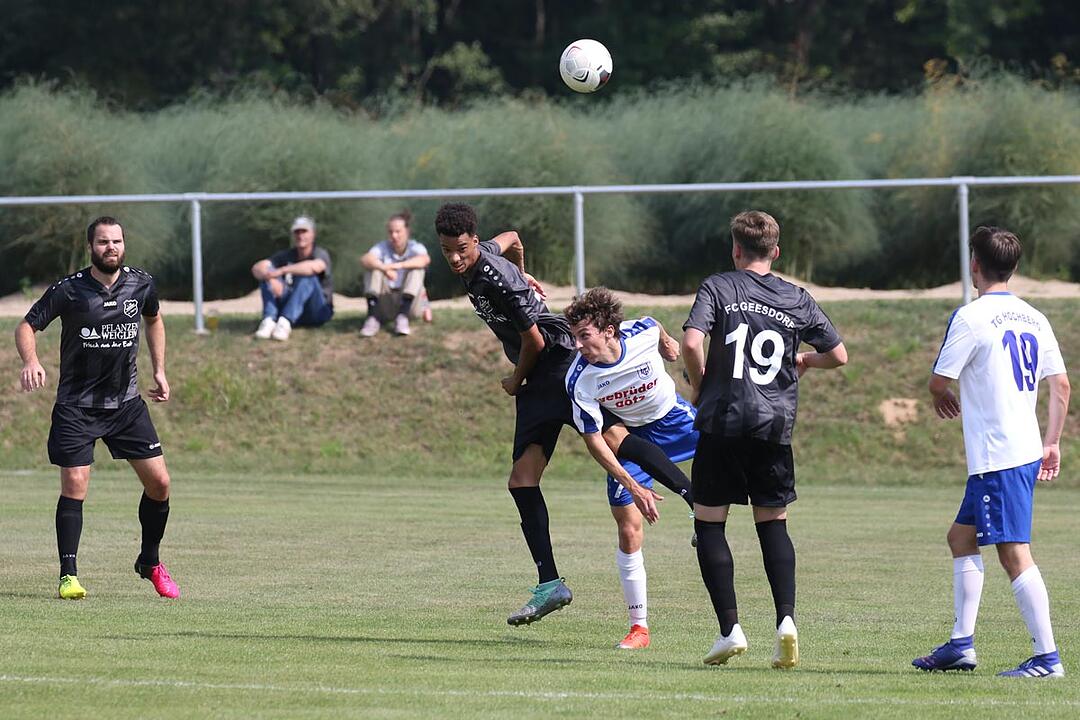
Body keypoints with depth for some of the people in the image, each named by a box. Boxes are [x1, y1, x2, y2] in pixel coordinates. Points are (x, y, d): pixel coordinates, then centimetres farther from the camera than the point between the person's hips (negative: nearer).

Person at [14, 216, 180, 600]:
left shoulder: (141, 285, 0)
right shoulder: (69, 290, -11)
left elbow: (153, 320, 21)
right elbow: (26, 326, -7)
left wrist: (159, 370, 14)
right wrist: (31, 361, -27)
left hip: (127, 402, 3)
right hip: (76, 406, -3)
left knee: (159, 482, -1)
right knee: (74, 486, -12)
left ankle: (150, 562, 21)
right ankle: (68, 575, -1)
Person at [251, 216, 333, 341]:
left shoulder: (320, 254, -7)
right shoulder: (286, 255, 6)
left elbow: (314, 267, -34)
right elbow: (257, 267, -8)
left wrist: (281, 271, -36)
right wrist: (271, 279, -31)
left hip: (318, 310, -4)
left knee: (307, 276, -31)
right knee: (266, 272, -12)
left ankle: (285, 322, -44)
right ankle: (269, 320, -32)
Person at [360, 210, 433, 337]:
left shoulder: (415, 248, -6)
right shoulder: (382, 248, -3)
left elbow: (425, 260, -32)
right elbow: (365, 260, -26)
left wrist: (399, 265, -47)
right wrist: (385, 268, -46)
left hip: (409, 302, -1)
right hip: (385, 301, 1)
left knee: (417, 267, -23)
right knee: (373, 266, -19)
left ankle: (403, 316, -35)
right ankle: (373, 318, -33)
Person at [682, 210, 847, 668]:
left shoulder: (718, 287, -1)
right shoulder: (797, 300, 8)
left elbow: (692, 342, -16)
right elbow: (839, 355, 12)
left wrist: (699, 385, 2)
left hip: (722, 423, -3)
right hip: (775, 425, 3)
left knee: (709, 523, 7)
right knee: (773, 522, 13)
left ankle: (730, 629, -2)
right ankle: (786, 618, -6)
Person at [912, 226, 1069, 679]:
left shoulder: (971, 318, -11)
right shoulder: (1033, 319, 11)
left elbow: (938, 382, -6)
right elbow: (1061, 385, 13)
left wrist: (944, 398, 18)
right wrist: (1052, 443, 19)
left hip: (996, 456, -9)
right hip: (1027, 450, 9)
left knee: (1014, 553, -9)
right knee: (961, 537, 19)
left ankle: (1047, 657, -13)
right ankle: (961, 644, 20)